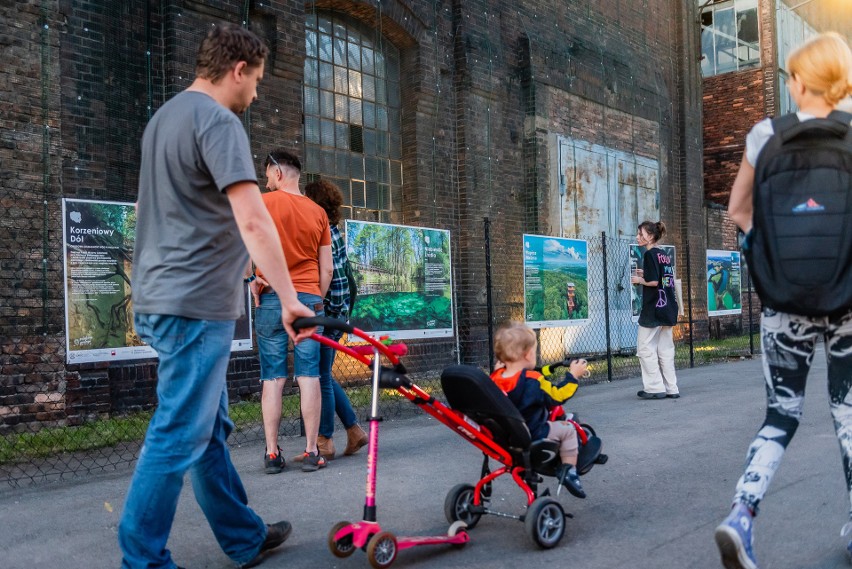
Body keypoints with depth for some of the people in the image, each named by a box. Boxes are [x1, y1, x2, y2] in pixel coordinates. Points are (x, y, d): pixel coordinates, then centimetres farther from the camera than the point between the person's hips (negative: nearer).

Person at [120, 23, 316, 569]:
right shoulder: (218, 121, -12)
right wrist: (289, 297, -21)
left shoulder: (164, 117, 19)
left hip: (161, 296, 10)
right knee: (179, 437, -3)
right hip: (196, 303, -10)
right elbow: (252, 221, -23)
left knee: (211, 428, 15)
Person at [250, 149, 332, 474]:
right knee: (309, 376, 2)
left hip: (272, 298, -2)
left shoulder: (263, 203, 1)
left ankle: (272, 453, 5)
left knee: (273, 377, 3)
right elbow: (327, 269, 9)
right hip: (309, 298, 2)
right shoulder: (318, 212, 10)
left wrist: (253, 281, -1)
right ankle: (311, 452, 4)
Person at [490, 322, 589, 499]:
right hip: (533, 436, -7)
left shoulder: (495, 378, -7)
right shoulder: (532, 382, -24)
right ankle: (569, 470, 9)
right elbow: (557, 396, -17)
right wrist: (573, 375, -10)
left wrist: (501, 366, 26)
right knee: (567, 430, 11)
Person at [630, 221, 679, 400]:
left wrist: (639, 280, -2)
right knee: (665, 348, 11)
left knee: (645, 347, 0)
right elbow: (663, 278, 16)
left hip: (653, 309, -8)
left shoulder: (649, 254, -11)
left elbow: (654, 282, -19)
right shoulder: (666, 255, 14)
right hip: (668, 308, 8)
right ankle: (671, 388, 12)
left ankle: (655, 388, 0)